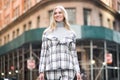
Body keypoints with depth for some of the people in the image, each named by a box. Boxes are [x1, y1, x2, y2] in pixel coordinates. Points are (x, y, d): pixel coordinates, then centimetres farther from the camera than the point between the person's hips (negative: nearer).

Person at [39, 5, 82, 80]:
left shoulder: (71, 34, 12)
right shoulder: (47, 33, 11)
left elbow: (73, 53, 11)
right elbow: (43, 53, 8)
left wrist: (77, 71, 3)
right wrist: (41, 71, 1)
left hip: (67, 69, 0)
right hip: (52, 68, 0)